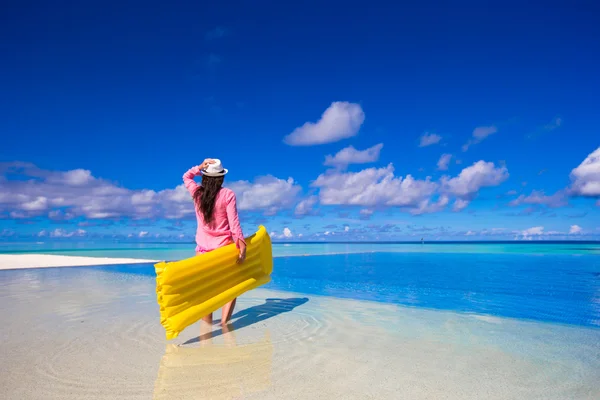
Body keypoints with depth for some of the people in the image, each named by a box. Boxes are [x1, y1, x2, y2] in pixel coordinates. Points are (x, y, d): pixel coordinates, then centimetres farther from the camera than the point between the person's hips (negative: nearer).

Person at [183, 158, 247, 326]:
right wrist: (242, 244, -12)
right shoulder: (228, 194, -10)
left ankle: (207, 323, 15)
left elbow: (186, 177, 20)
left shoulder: (197, 193, 0)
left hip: (203, 248, 3)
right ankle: (225, 321, 1)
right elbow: (234, 222, -14)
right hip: (224, 247, -3)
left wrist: (200, 167, 4)